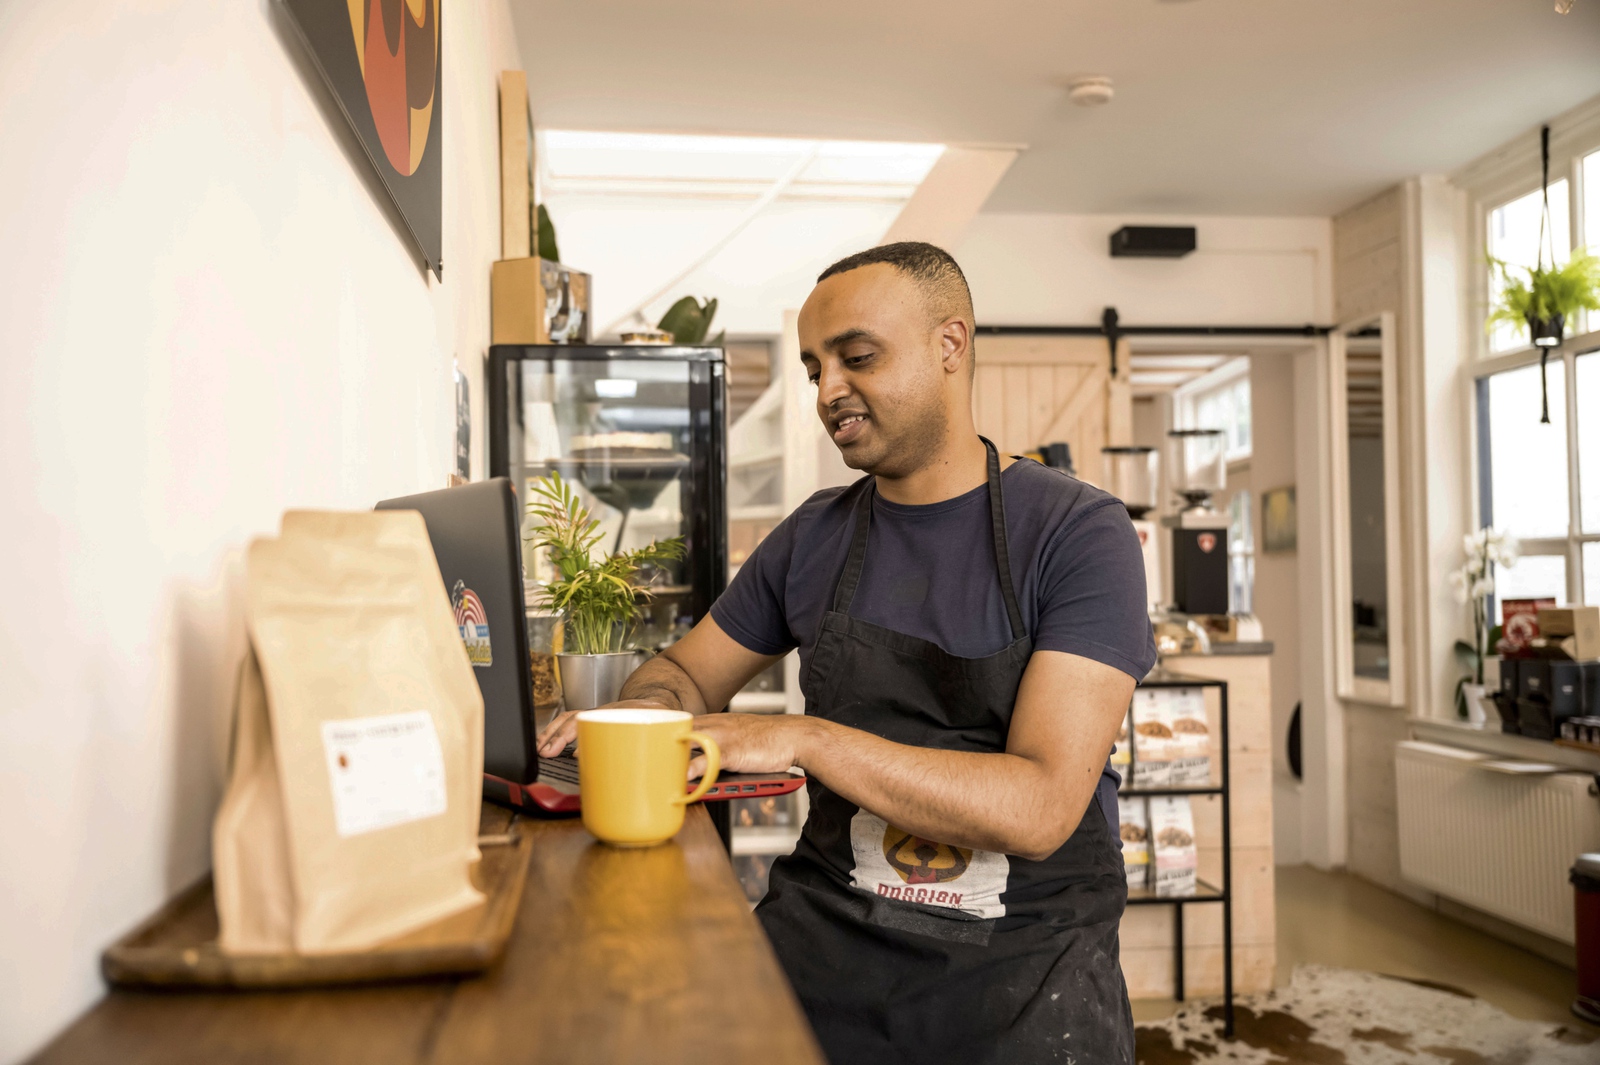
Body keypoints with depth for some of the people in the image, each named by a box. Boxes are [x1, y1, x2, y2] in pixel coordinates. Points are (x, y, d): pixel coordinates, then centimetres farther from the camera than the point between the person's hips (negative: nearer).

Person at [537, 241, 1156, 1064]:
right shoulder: (814, 536, 8)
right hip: (827, 926, 3)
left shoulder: (1079, 533, -7)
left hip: (1022, 944, -2)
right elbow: (686, 670, 20)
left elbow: (1038, 808, -16)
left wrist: (802, 739, -23)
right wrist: (640, 716, -4)